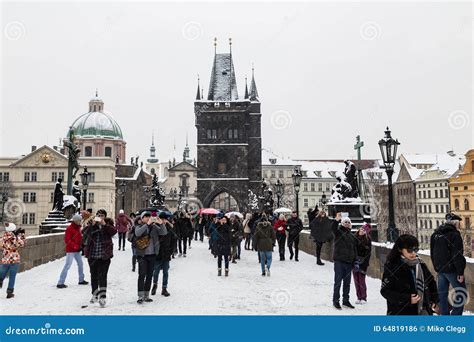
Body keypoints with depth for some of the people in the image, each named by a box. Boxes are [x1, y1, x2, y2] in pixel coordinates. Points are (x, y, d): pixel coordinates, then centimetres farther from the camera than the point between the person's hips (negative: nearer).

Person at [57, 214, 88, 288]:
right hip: (71, 250, -9)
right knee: (68, 265, -11)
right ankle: (60, 283, -7)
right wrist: (75, 246, -24)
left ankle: (81, 280, 27)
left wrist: (81, 245, 7)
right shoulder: (69, 228, -14)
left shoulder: (78, 228, 11)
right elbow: (67, 240, -19)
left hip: (77, 250, 9)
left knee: (80, 264, 15)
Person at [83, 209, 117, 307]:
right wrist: (92, 225, -21)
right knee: (94, 276, 14)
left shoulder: (108, 224, 4)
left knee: (102, 276, -8)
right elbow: (86, 233, -9)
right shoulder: (91, 224, 7)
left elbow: (114, 231, -15)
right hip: (92, 255, 3)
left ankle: (102, 297, -8)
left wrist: (104, 224, -23)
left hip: (104, 255, -3)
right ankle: (95, 295, 29)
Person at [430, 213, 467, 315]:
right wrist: (460, 272, -15)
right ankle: (455, 314, 0)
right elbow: (457, 255, -18)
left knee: (442, 293, 13)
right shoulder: (454, 234, -14)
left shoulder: (436, 234, 10)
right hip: (451, 269, -7)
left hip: (440, 268, 7)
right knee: (461, 292, 4)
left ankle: (444, 315, 20)